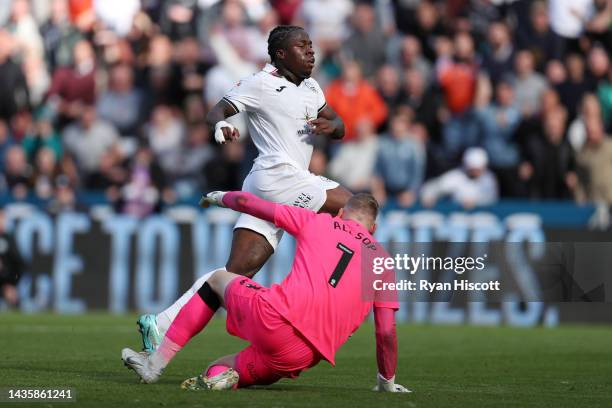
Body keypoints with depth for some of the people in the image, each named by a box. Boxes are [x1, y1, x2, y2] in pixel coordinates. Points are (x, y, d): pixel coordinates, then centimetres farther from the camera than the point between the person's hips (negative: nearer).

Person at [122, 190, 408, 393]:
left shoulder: (317, 222, 15)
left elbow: (246, 202, 17)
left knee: (218, 279, 31)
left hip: (272, 317, -2)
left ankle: (157, 362, 22)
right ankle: (218, 374, -13)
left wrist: (218, 197, 39)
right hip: (305, 357, 2)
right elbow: (386, 331, 11)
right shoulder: (383, 261, 17)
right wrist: (387, 382, 24)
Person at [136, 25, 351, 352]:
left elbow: (340, 127, 23)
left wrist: (330, 126, -1)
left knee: (238, 271, -3)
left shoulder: (310, 87, 22)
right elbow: (216, 112, -5)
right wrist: (220, 124, -29)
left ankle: (160, 326, -8)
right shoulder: (261, 84, -2)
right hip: (278, 176, -8)